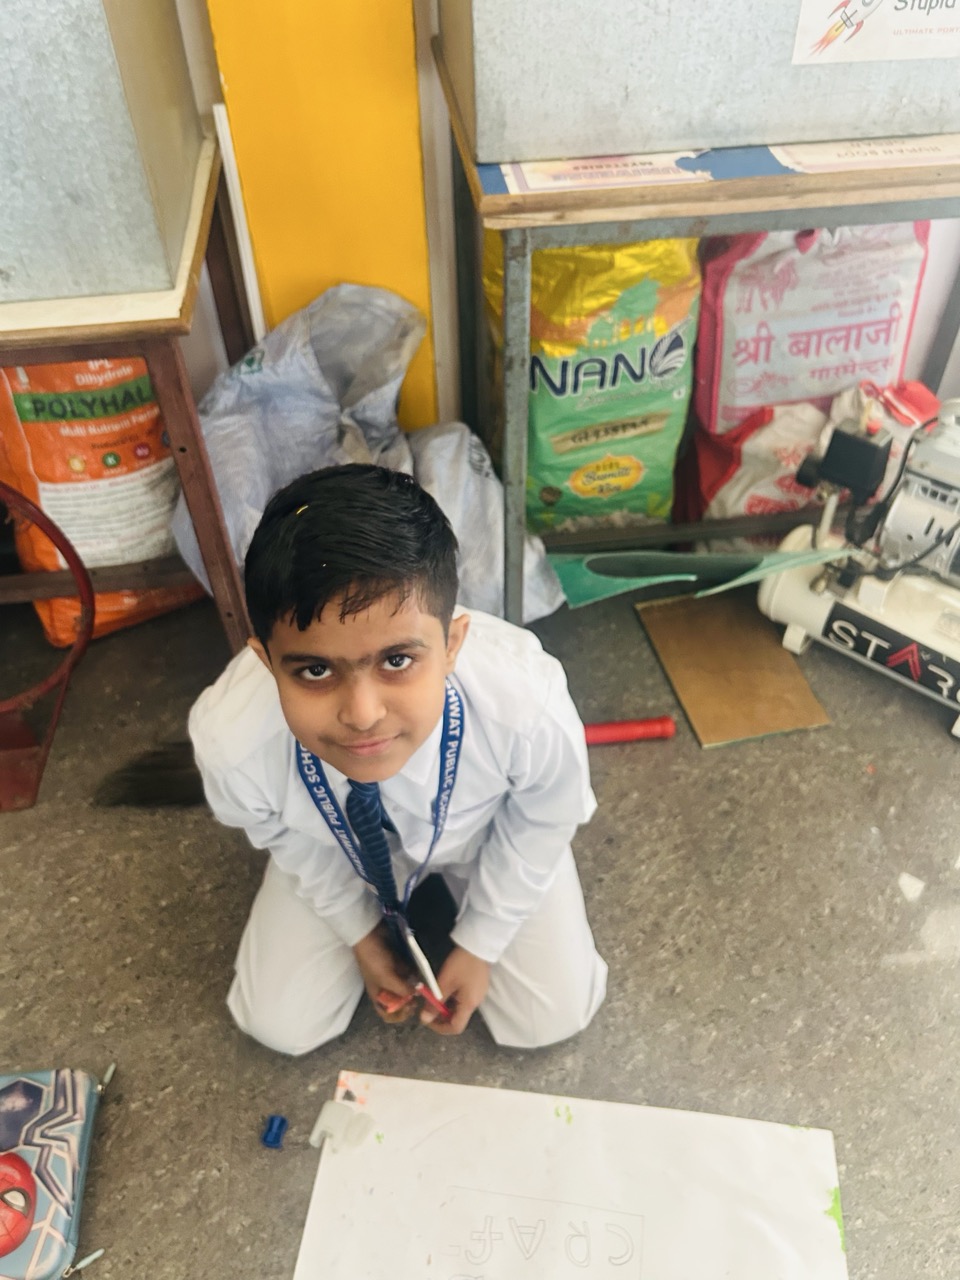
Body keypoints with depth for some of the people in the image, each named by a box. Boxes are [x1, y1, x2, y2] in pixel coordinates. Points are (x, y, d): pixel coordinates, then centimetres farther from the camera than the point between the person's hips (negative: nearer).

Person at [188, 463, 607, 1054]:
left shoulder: (529, 707, -43)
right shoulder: (230, 740, -40)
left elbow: (541, 823, -17)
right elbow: (292, 842, -13)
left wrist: (480, 944, -5)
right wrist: (359, 931, 1)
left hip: (488, 835, 0)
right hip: (338, 846, 1)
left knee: (548, 1019, 5)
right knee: (280, 1025, 6)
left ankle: (450, 881, 30)